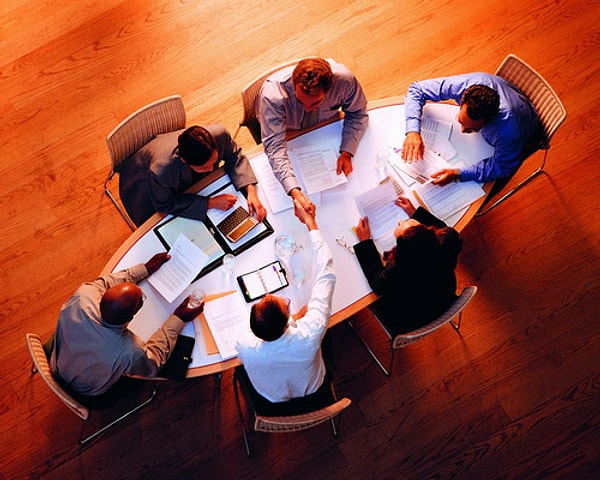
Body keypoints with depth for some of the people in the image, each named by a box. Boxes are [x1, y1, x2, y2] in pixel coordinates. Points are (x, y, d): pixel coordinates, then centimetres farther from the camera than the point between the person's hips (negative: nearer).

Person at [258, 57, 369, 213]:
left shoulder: (344, 79, -35)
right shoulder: (272, 94, -43)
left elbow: (357, 114, -16)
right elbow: (275, 146, -44)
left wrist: (347, 153, -31)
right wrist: (294, 192, -57)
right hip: (285, 132, -2)